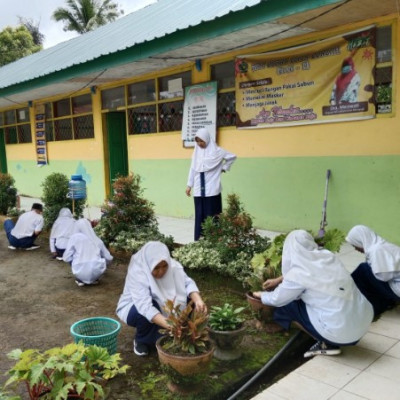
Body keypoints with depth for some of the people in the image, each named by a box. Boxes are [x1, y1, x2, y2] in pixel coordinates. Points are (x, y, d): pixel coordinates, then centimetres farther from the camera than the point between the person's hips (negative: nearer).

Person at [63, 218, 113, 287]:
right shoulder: (98, 240, 14)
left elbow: (67, 258, 1)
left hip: (80, 274, -2)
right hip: (97, 272, 2)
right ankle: (94, 279, 20)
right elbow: (109, 258, 21)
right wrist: (103, 265, 44)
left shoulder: (74, 237, 5)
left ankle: (80, 280, 16)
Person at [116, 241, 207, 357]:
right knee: (145, 313, -38)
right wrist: (169, 325, -56)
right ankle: (141, 340, -7)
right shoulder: (137, 273, -35)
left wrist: (198, 300, -45)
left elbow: (187, 282, -23)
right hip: (134, 309, -4)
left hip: (162, 308, 5)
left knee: (190, 299, -16)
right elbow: (145, 307, -45)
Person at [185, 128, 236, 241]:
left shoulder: (216, 151, -4)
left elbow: (232, 157, 8)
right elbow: (193, 169, 11)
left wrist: (224, 168, 5)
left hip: (211, 189, -4)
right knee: (199, 215, 4)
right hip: (198, 190, 4)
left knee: (211, 215, -2)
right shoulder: (196, 151, 8)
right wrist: (189, 185, 9)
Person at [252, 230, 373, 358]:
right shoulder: (328, 256, 3)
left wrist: (261, 295, 25)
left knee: (285, 307, 7)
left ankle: (326, 344, 8)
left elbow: (276, 300, 4)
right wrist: (279, 280, 35)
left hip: (342, 333, -7)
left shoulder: (299, 273, -14)